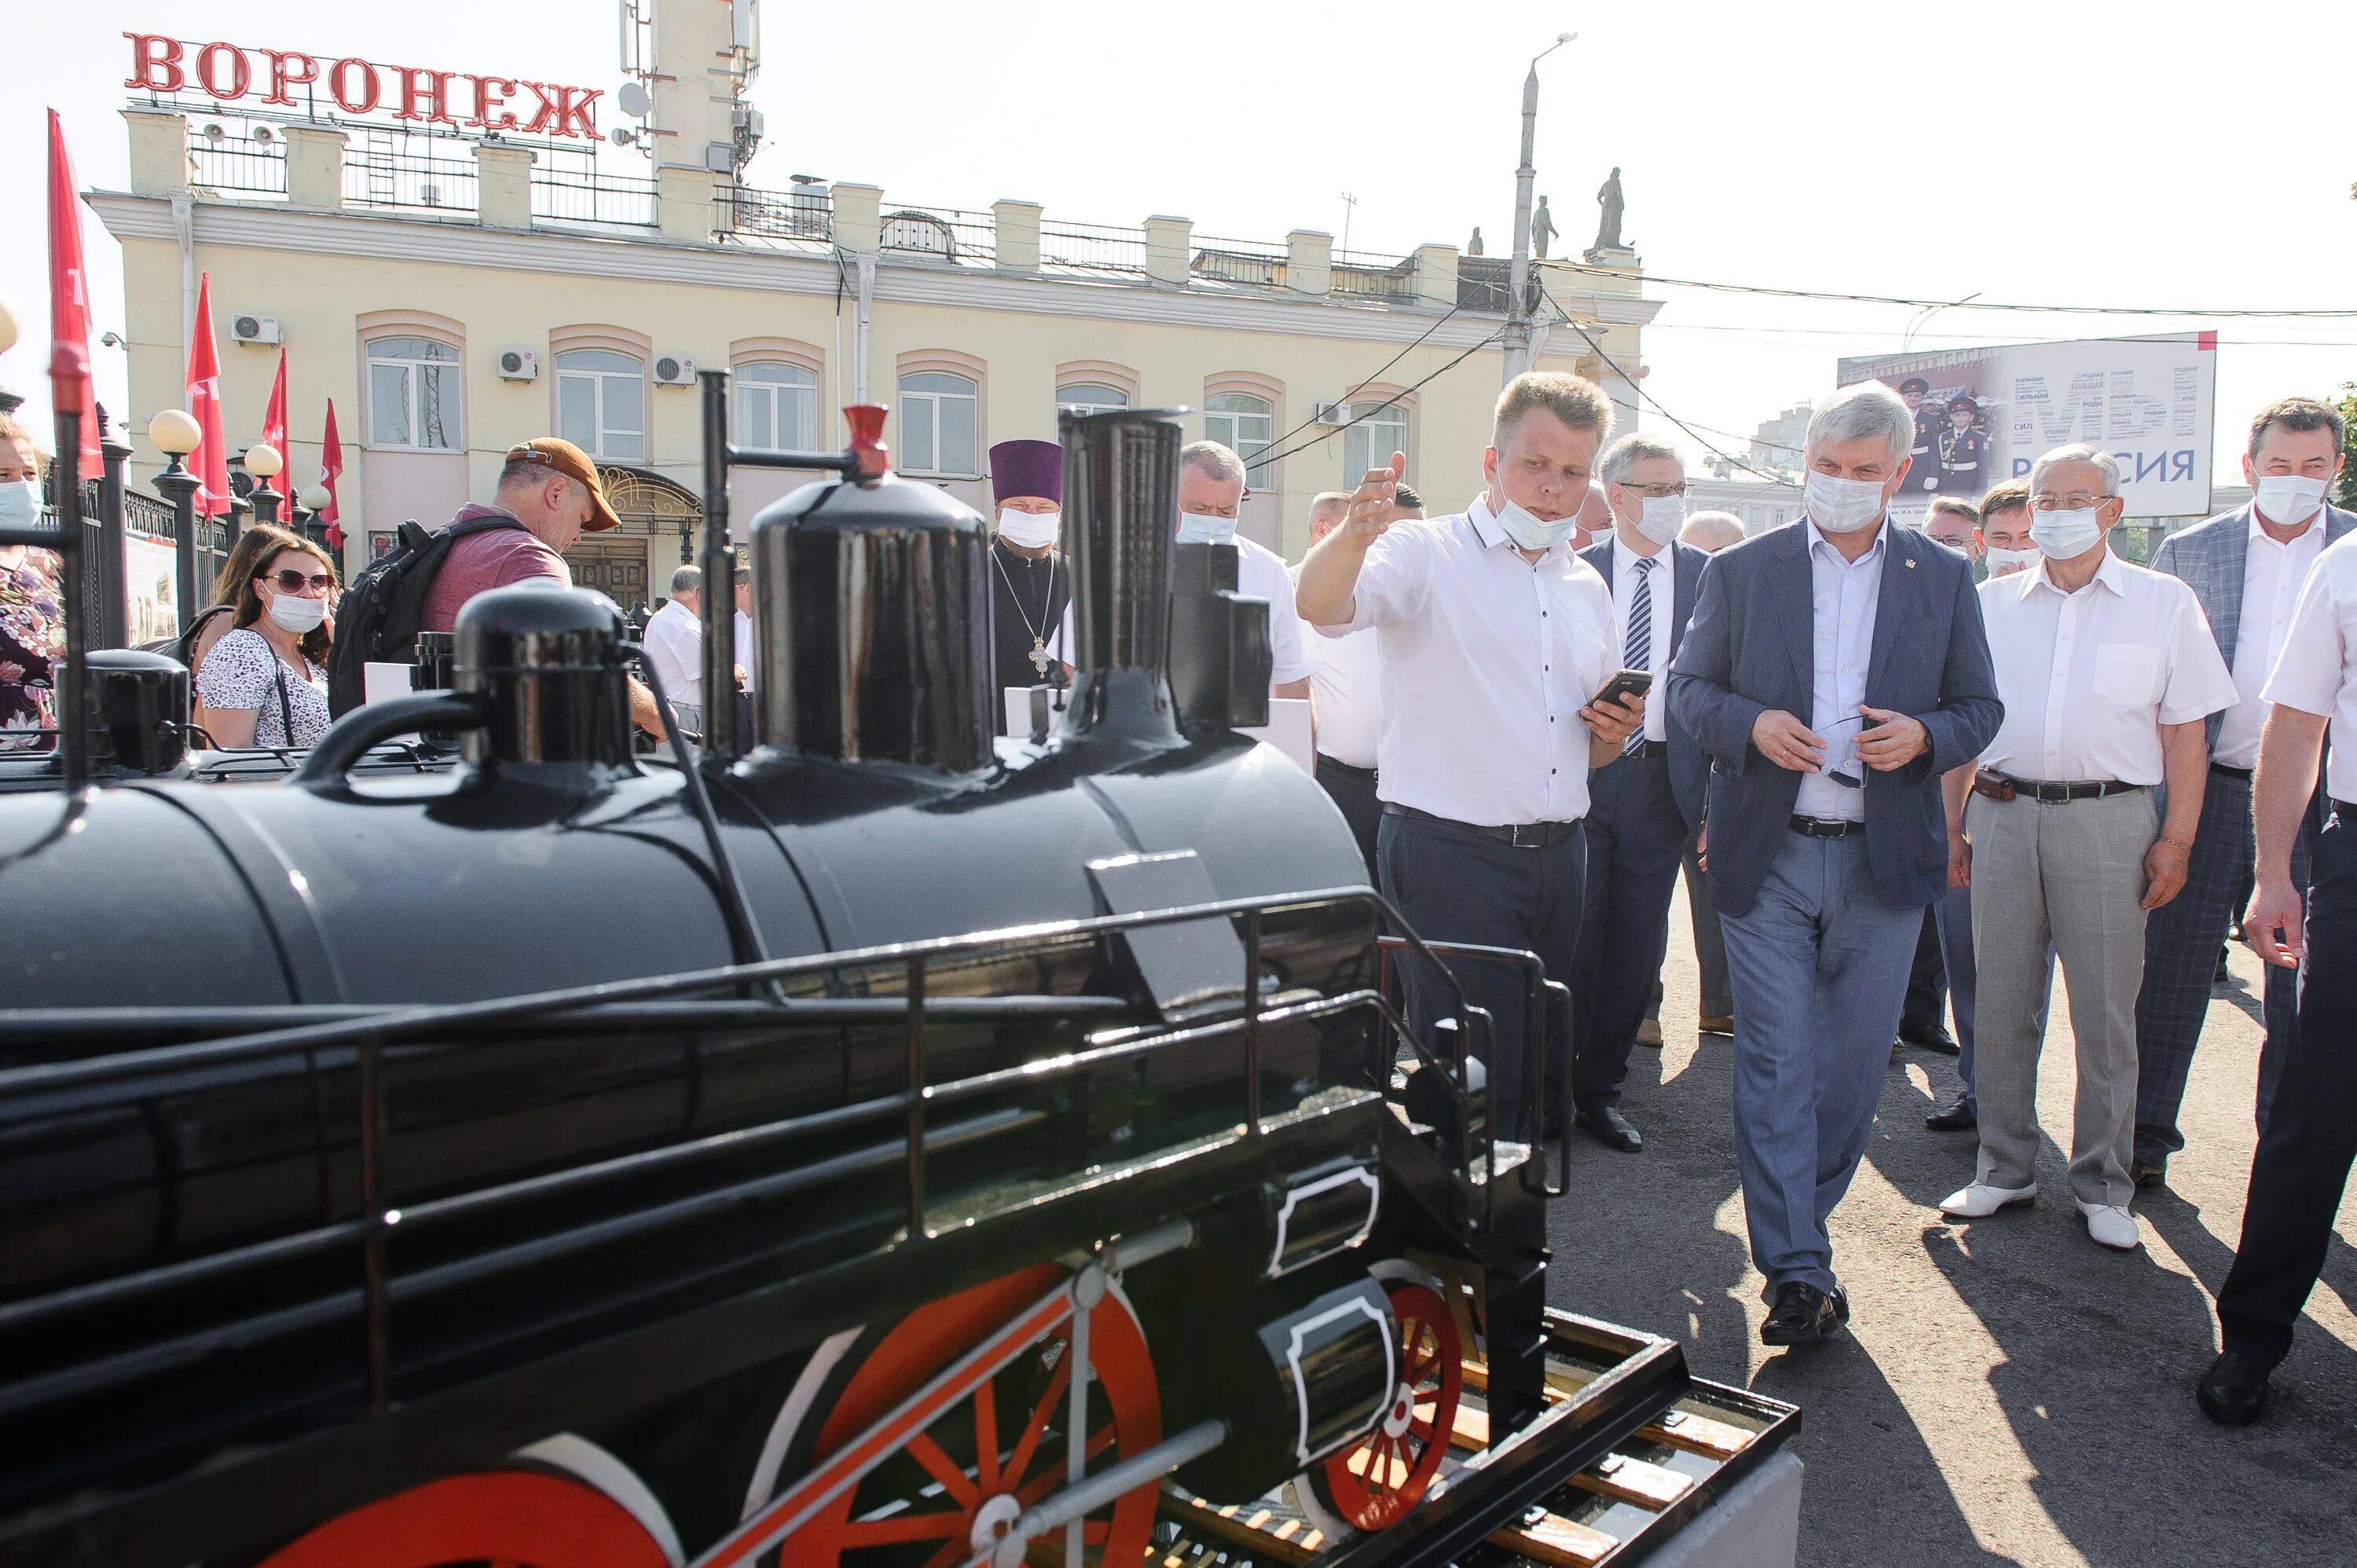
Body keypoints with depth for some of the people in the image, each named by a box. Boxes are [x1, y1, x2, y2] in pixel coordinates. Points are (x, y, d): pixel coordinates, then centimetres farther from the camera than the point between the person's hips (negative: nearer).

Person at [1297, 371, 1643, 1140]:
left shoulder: (1587, 588, 16)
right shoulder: (1427, 554, -4)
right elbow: (1320, 604, -26)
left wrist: (1612, 735, 1)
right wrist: (1354, 535, -47)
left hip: (1557, 856, 7)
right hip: (1449, 853, -7)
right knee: (1474, 1069, -4)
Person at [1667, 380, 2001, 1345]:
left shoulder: (1943, 580, 8)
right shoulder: (1740, 571, 5)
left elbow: (1980, 707, 10)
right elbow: (1689, 688, 6)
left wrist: (1923, 736, -12)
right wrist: (1753, 724, -14)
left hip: (1885, 861, 2)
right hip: (1765, 858, -1)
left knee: (1855, 1066, 9)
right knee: (1776, 1066, -3)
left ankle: (1797, 1219, 30)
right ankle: (1797, 1268, 2)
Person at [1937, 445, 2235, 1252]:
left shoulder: (2164, 603, 4)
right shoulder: (1992, 603, 10)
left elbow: (2184, 733, 4)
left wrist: (2176, 839, -2)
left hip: (2108, 820, -2)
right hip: (2003, 815, 2)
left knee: (2106, 1012, 3)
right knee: (2002, 1005, 7)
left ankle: (2103, 1187, 16)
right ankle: (2005, 1170, 20)